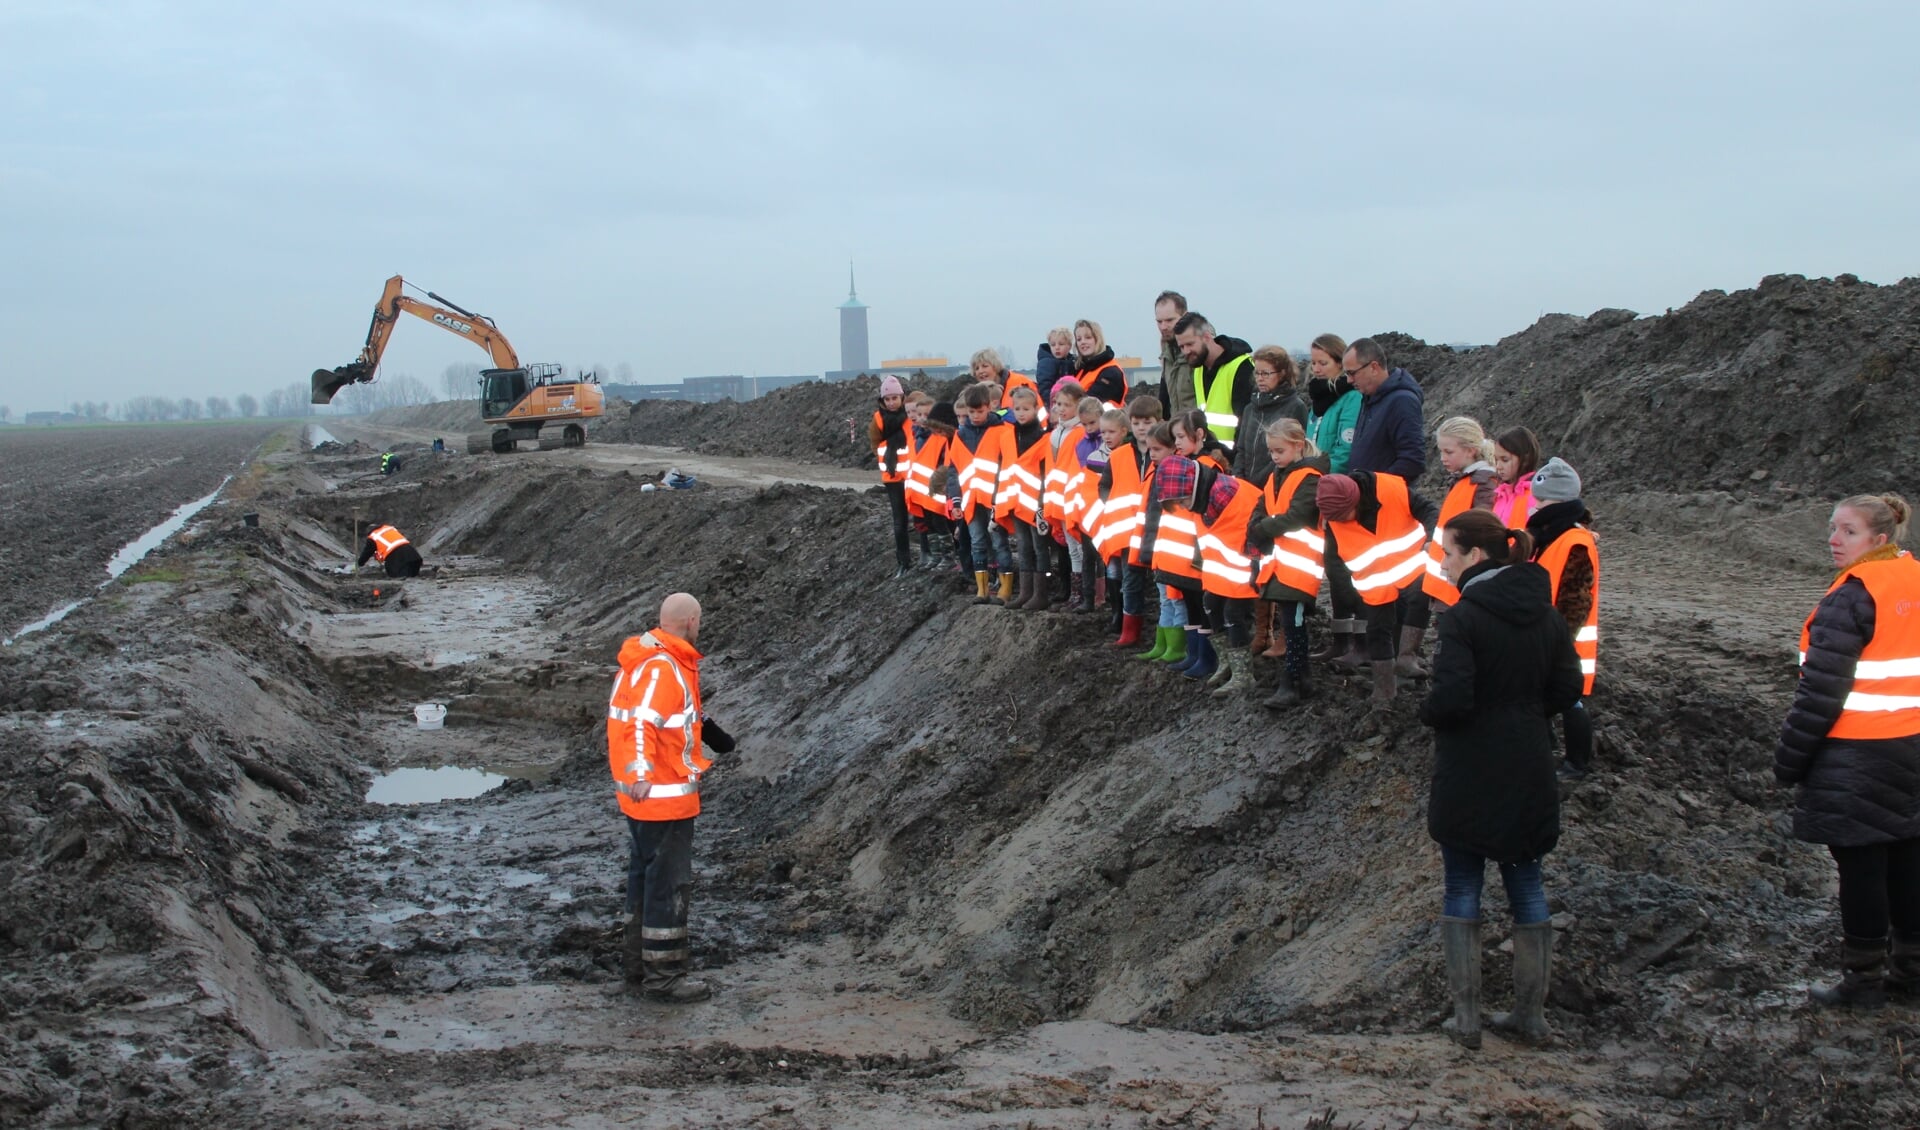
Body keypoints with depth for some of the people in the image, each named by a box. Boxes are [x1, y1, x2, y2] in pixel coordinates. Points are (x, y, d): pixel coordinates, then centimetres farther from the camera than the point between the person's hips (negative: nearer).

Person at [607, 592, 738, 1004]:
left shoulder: (648, 659, 12)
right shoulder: (662, 669, -20)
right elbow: (641, 724, -32)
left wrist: (707, 727, 38)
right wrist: (641, 772, -43)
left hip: (641, 797, 11)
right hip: (663, 796, -11)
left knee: (645, 875, 19)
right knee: (669, 882, -3)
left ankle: (640, 964, 29)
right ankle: (663, 976, 3)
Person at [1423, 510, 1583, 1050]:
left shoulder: (1463, 617, -17)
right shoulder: (1545, 614, 2)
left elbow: (1451, 696, -23)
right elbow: (1568, 688, 5)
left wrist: (1427, 712, -3)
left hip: (1469, 777, -5)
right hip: (1530, 774, 5)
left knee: (1462, 889, 7)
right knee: (1526, 885, 14)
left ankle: (1466, 1017, 8)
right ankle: (1531, 1016, 18)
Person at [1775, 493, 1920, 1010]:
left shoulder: (1851, 597, -16)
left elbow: (1822, 688, -17)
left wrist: (1789, 760, -10)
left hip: (1855, 755, -8)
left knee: (1859, 865, 0)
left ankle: (1863, 976, 7)